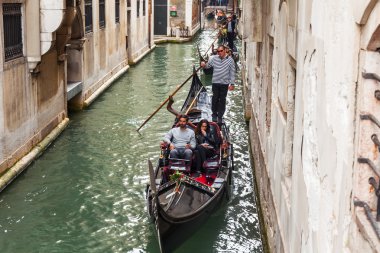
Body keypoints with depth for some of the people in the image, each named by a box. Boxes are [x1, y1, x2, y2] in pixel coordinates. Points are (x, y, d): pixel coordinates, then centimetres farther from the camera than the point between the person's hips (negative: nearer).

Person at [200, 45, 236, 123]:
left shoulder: (230, 60, -4)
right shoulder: (214, 58, 2)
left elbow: (232, 73, -2)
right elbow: (207, 65, 12)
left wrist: (232, 84, -5)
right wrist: (204, 65, -13)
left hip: (224, 84, -1)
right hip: (215, 82, 1)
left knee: (222, 100, 5)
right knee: (215, 99, 6)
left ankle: (220, 117, 14)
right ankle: (214, 114, 22)